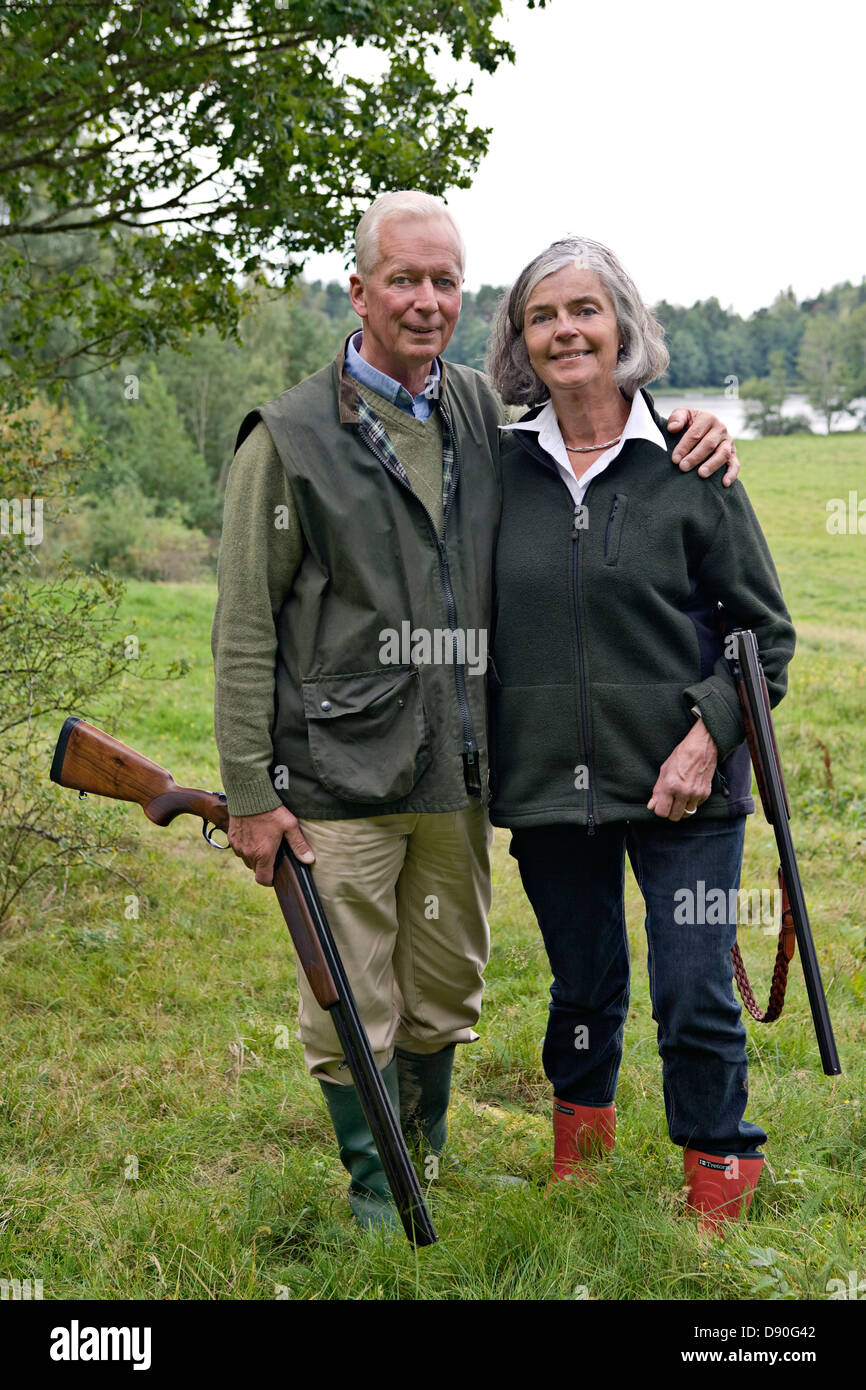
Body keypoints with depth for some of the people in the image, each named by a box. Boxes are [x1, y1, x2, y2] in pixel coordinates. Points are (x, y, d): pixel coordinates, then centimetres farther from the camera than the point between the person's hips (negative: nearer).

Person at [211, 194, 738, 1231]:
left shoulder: (488, 415, 8)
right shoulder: (290, 436, -6)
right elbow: (244, 628, -6)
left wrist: (694, 430, 0)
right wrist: (250, 792, -10)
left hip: (457, 771, 5)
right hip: (339, 777, -4)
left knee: (448, 989, 18)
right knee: (352, 1005, 5)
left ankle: (430, 1156, 43)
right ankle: (377, 1185, 28)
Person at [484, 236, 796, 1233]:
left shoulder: (689, 463, -3)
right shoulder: (500, 467, 3)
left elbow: (765, 630, 1)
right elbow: (473, 626, 12)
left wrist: (708, 732, -12)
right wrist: (481, 765, 7)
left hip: (680, 783, -2)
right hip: (545, 779, 3)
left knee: (694, 995, 0)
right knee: (582, 986, 17)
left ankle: (719, 1174, 26)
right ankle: (580, 1128, 45)